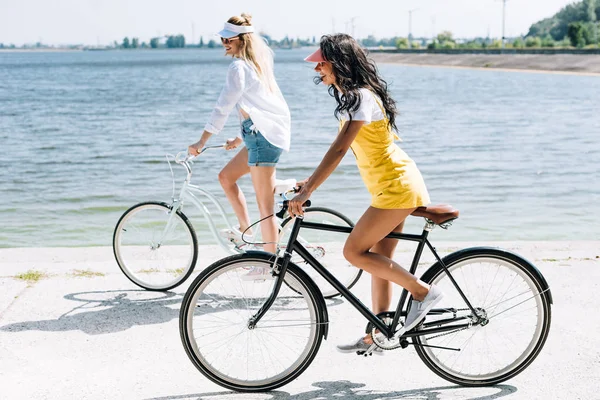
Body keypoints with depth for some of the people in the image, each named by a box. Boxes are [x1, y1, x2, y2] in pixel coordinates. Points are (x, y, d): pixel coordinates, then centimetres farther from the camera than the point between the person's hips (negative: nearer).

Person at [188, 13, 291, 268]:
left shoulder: (239, 67, -11)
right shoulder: (257, 63, 17)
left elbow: (223, 107, -15)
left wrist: (201, 142, -11)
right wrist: (240, 138, 28)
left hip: (264, 136, -10)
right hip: (265, 134, 10)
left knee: (265, 206, -4)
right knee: (226, 176, 18)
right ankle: (245, 230, 19)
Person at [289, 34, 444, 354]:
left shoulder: (361, 98, -18)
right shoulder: (353, 96, 13)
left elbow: (338, 150, -26)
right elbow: (339, 148, 17)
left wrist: (306, 192, -27)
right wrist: (310, 181, 12)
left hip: (396, 187, -10)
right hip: (394, 186, 10)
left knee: (353, 251, -7)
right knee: (378, 259, 11)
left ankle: (423, 291, 0)